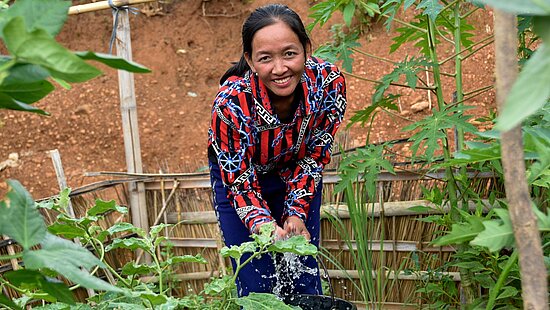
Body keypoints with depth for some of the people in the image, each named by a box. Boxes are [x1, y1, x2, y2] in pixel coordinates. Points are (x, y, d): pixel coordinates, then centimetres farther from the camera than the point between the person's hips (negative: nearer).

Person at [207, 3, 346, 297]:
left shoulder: (329, 81, -28)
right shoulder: (231, 102, -35)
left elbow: (315, 156, -13)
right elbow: (239, 178, -23)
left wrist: (297, 212, -19)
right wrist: (266, 228, -39)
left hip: (297, 177, 2)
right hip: (241, 177, -2)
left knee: (305, 279, 8)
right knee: (256, 285, 1)